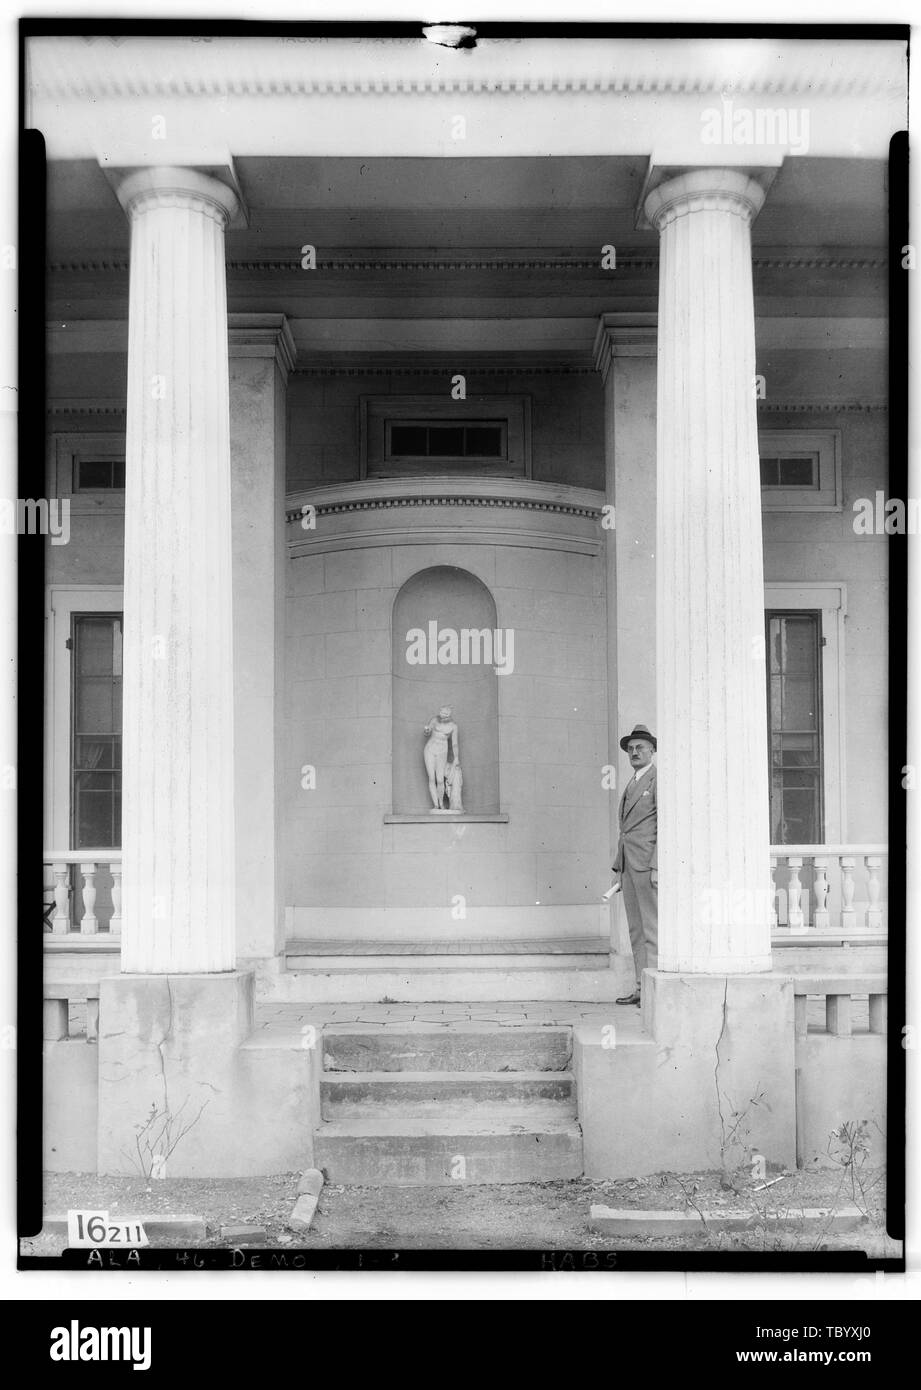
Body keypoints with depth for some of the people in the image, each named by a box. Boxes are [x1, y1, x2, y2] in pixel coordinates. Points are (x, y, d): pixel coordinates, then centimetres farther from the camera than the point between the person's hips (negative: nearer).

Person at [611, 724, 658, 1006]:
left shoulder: (659, 779, -6)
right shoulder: (631, 785, 21)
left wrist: (657, 866, -20)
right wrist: (618, 868, 17)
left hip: (650, 864, -9)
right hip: (629, 864, 9)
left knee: (653, 927, -8)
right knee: (636, 929, 8)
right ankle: (642, 988, 12)